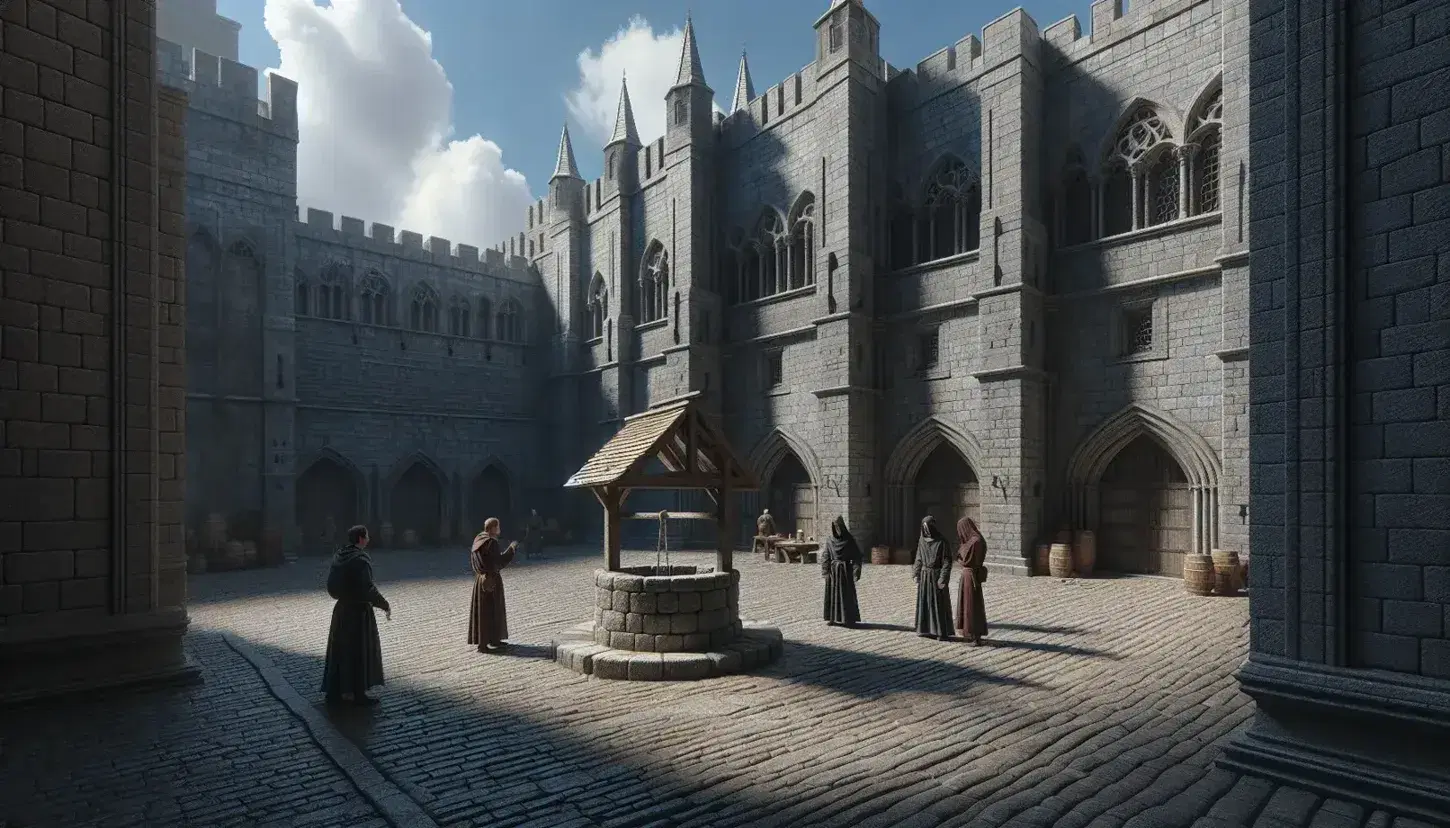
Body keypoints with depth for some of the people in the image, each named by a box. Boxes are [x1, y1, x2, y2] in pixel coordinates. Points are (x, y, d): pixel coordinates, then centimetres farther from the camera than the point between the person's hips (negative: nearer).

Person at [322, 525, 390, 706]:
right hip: (358, 611, -8)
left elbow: (334, 583, 12)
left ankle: (333, 693, 24)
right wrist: (384, 605, -13)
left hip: (341, 609, 8)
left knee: (339, 650, 17)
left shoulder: (339, 556, 5)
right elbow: (367, 588, -25)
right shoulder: (360, 559, -22)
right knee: (360, 652, 4)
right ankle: (359, 694, 15)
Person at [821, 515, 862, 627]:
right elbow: (825, 557, 2)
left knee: (847, 594, -2)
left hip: (846, 571, -2)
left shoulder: (849, 540, -4)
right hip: (833, 571, 2)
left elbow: (857, 556, -6)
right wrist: (825, 572, -6)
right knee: (832, 593, 4)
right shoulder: (829, 540, 2)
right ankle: (833, 618, 13)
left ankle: (849, 619, 5)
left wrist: (856, 571, -14)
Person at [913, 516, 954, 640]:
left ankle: (942, 632, 8)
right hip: (925, 575, 5)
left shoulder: (942, 541, -11)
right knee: (925, 602, 8)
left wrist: (943, 578, -18)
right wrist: (916, 574, 3)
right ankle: (927, 629, 17)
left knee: (939, 603, 0)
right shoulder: (922, 540, 5)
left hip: (937, 575, -5)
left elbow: (947, 561, -12)